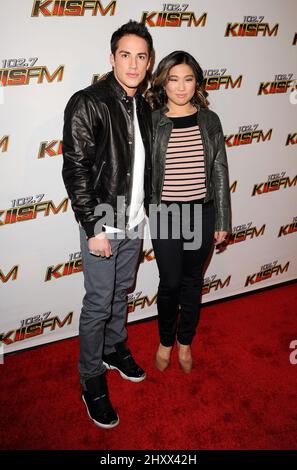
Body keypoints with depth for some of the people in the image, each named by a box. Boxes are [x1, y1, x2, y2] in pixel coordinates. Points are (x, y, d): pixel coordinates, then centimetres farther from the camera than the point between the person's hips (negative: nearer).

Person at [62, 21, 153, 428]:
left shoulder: (143, 107, 8)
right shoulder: (87, 103, -14)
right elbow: (75, 170, -17)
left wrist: (146, 208, 14)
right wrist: (94, 228, -18)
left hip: (135, 223, 7)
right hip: (103, 225, -6)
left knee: (121, 292, 20)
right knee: (98, 303, 3)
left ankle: (116, 349, 42)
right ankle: (92, 379, 22)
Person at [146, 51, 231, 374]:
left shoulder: (209, 121, 1)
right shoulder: (150, 122, -5)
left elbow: (220, 172, 2)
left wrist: (222, 220, 2)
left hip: (202, 214, 2)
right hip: (165, 214, -2)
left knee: (193, 281, 14)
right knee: (170, 283, 7)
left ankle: (185, 341, 37)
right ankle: (165, 341, 34)